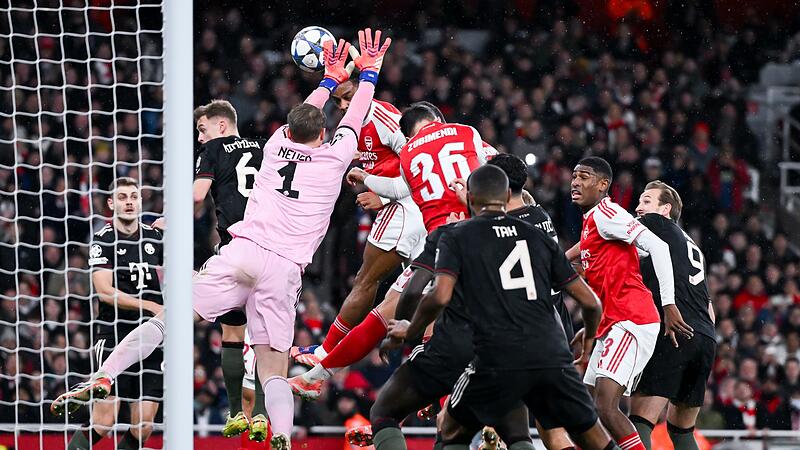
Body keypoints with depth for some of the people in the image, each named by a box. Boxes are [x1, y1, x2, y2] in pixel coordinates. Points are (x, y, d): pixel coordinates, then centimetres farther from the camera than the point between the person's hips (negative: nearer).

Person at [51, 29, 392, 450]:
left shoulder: (276, 146, 20)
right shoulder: (333, 158, 13)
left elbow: (301, 117, 41)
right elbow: (354, 120, 32)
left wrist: (330, 79, 56)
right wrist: (369, 72, 45)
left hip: (241, 251, 1)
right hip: (284, 268, -1)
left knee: (169, 320, -2)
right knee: (273, 373, -1)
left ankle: (101, 379, -20)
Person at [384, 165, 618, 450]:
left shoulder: (456, 237, 9)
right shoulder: (537, 237, 18)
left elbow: (440, 297, -7)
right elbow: (590, 302, 16)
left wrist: (410, 331, 12)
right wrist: (588, 339, 36)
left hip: (497, 359, -2)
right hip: (552, 357, 2)